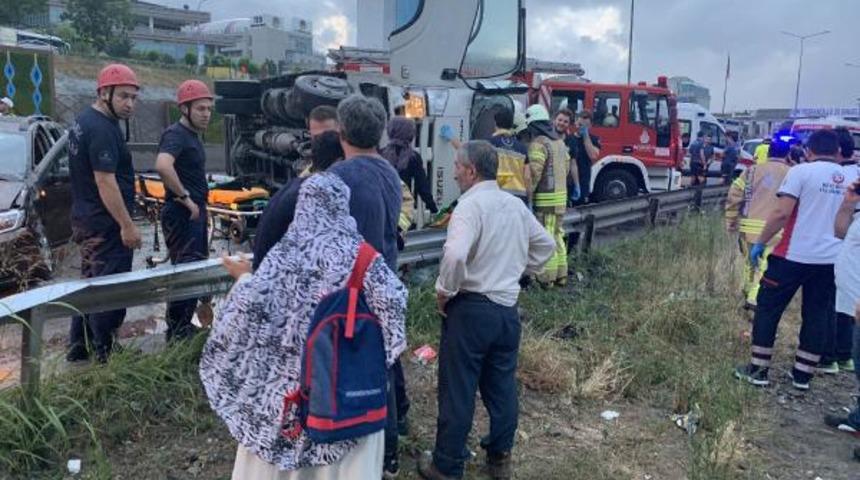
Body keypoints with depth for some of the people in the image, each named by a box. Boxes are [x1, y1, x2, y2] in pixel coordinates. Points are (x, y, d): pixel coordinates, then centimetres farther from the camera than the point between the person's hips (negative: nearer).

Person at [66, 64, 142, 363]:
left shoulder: (84, 121, 12)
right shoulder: (102, 129, -20)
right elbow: (105, 182, -24)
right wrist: (127, 225, -21)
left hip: (86, 219, 11)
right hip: (105, 224, -11)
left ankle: (78, 348, 27)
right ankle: (105, 354, 6)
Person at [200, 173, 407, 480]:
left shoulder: (287, 251, -7)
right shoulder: (359, 251, -7)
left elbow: (254, 301, -14)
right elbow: (391, 299, -18)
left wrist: (242, 278, 6)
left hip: (292, 367, 1)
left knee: (278, 440, 19)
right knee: (347, 452, 14)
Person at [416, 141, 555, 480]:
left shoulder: (470, 205, -15)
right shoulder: (517, 205, 9)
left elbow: (455, 254, -31)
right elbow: (546, 245, 20)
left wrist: (444, 291, -16)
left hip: (471, 308, -7)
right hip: (508, 309, 7)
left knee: (457, 390, 4)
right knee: (502, 386, 17)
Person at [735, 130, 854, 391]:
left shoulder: (801, 171, -9)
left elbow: (781, 213, -17)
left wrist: (760, 243, -8)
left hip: (794, 255, -5)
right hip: (831, 258, 5)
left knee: (768, 309, 7)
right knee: (818, 315, 14)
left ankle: (758, 370, 10)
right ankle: (803, 374, 19)